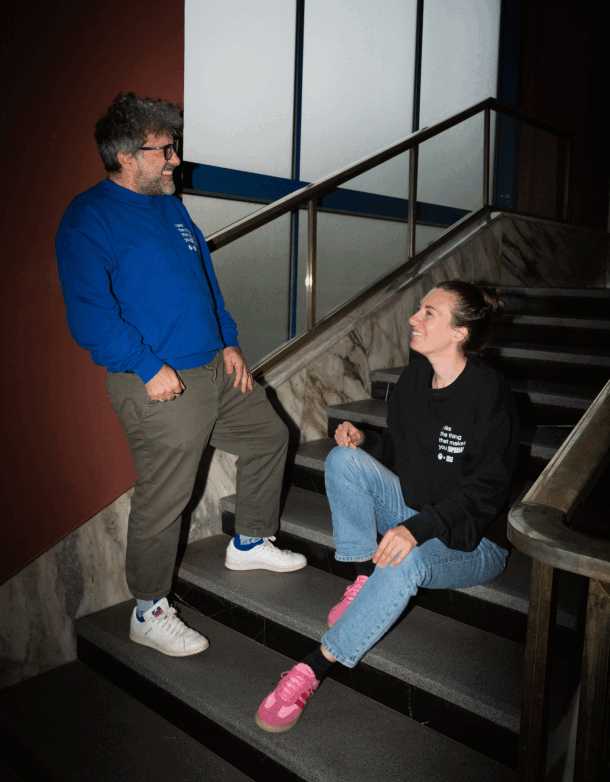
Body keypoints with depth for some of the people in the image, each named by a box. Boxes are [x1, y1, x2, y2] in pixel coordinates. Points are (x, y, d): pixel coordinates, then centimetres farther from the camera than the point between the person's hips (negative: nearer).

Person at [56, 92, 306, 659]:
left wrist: (228, 342, 12)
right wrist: (149, 367, -22)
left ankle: (249, 543, 38)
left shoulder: (170, 207, 15)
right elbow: (89, 314, -20)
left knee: (269, 437, 19)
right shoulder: (88, 218, -11)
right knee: (163, 500, -1)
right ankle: (149, 613, 21)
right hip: (159, 387, -9)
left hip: (215, 369, 9)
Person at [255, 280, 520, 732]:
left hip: (472, 541, -6)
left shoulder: (489, 395, -20)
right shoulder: (414, 379, 1)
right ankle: (366, 580, -11)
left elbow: (485, 491, -22)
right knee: (345, 458, -16)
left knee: (406, 563, -38)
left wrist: (418, 528, -35)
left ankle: (315, 667, -25)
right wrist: (365, 440, -10)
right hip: (414, 513, 7)